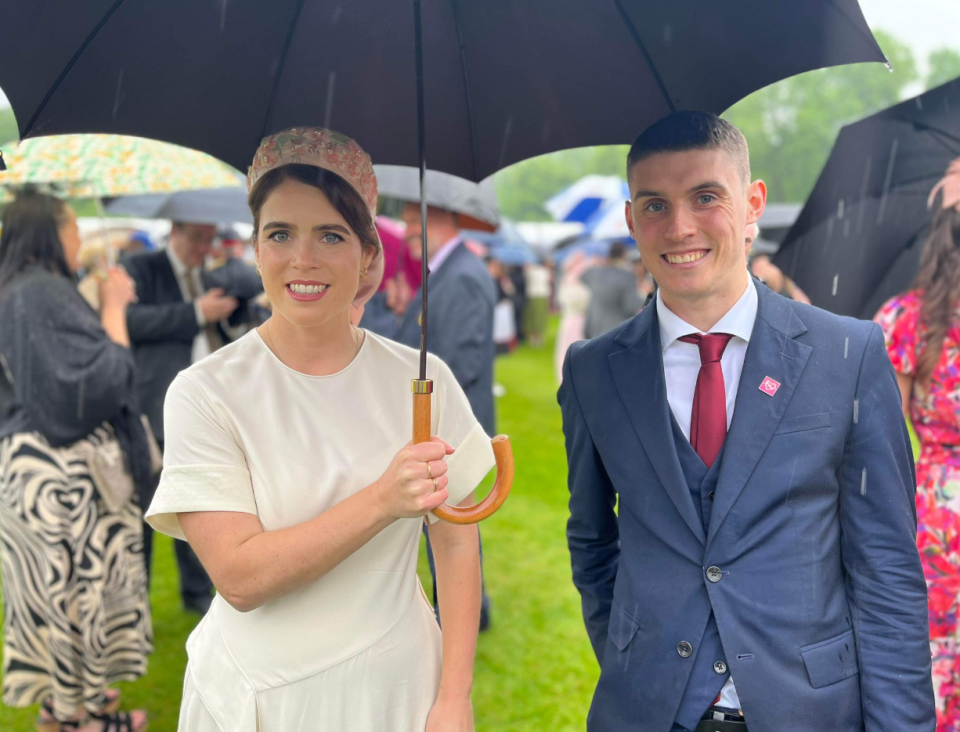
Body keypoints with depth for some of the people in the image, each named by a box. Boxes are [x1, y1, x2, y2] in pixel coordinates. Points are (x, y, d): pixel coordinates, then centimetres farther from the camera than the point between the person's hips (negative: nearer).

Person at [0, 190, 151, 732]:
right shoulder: (45, 294, -20)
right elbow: (101, 376, -23)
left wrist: (106, 307, 17)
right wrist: (113, 307, -13)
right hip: (64, 467, -10)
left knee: (54, 579, 17)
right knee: (79, 579, 1)